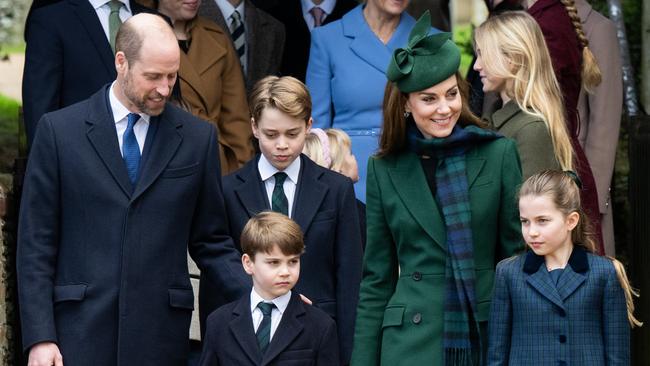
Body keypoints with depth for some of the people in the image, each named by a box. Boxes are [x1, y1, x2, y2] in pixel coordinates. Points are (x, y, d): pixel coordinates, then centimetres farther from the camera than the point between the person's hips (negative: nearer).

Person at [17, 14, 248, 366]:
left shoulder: (198, 137, 7)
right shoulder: (59, 130, 2)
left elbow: (211, 241, 12)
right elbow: (36, 243, 2)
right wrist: (39, 337, -5)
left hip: (160, 336, 1)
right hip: (80, 334, -1)